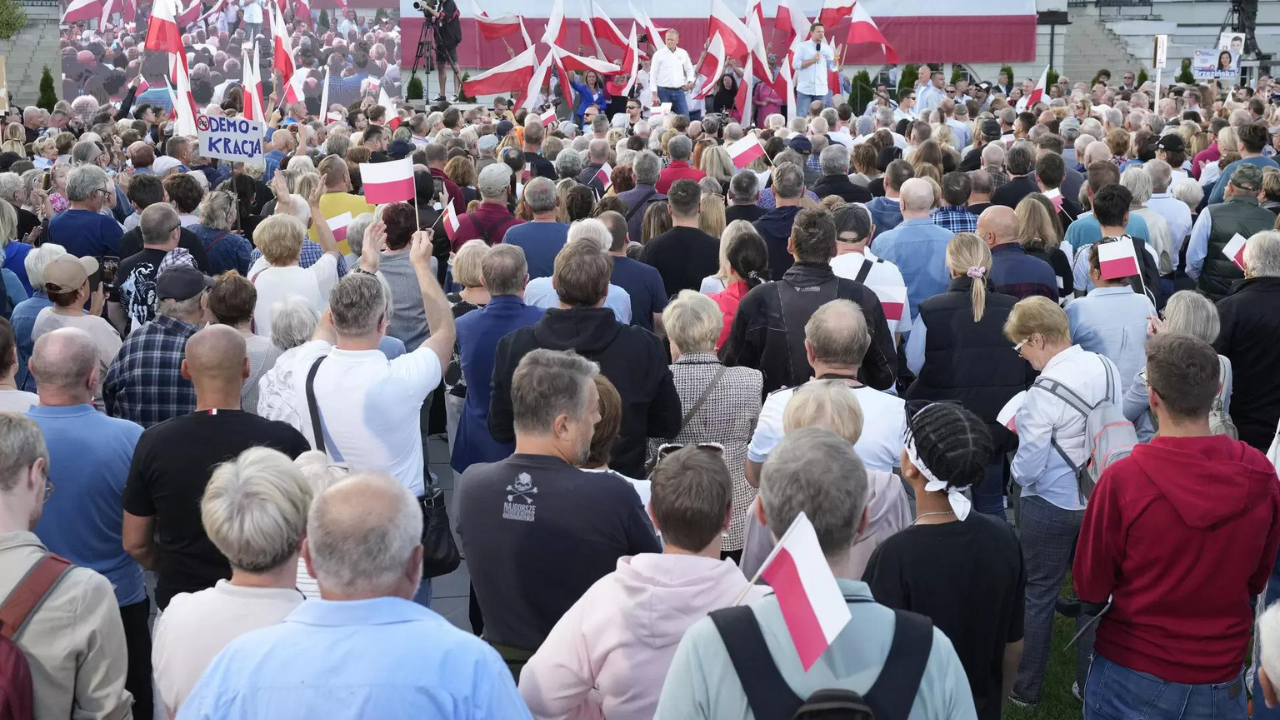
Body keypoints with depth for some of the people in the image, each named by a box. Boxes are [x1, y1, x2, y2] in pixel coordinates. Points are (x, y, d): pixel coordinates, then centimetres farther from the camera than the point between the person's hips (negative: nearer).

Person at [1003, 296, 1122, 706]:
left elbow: (1027, 470, -21)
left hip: (1051, 507, -6)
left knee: (1039, 595, 9)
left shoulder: (1045, 390, -26)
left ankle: (1027, 688, 23)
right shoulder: (1106, 368, -6)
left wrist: (1016, 469, 1)